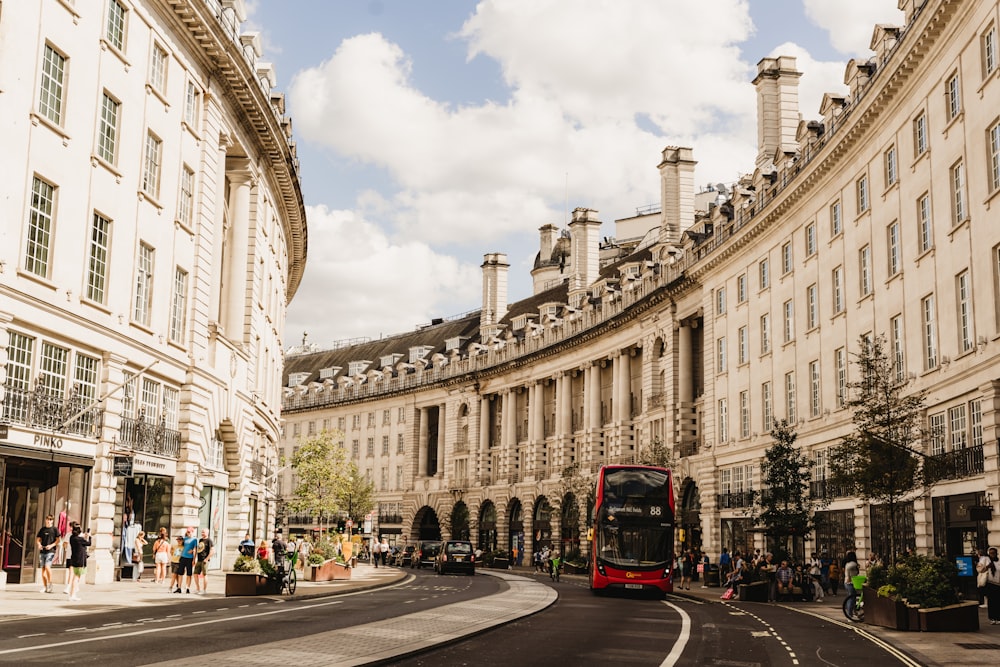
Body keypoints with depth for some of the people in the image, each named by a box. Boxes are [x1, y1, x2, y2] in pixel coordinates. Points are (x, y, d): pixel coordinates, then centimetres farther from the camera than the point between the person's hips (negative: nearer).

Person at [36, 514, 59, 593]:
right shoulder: (42, 529, 13)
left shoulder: (54, 529, 2)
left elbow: (58, 540, 0)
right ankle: (44, 587, 12)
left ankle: (50, 583, -6)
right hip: (42, 551, 5)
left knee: (47, 566, -20)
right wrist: (39, 544, -5)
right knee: (43, 568, 5)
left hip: (50, 551, -5)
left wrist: (51, 545, -14)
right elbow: (37, 539, 16)